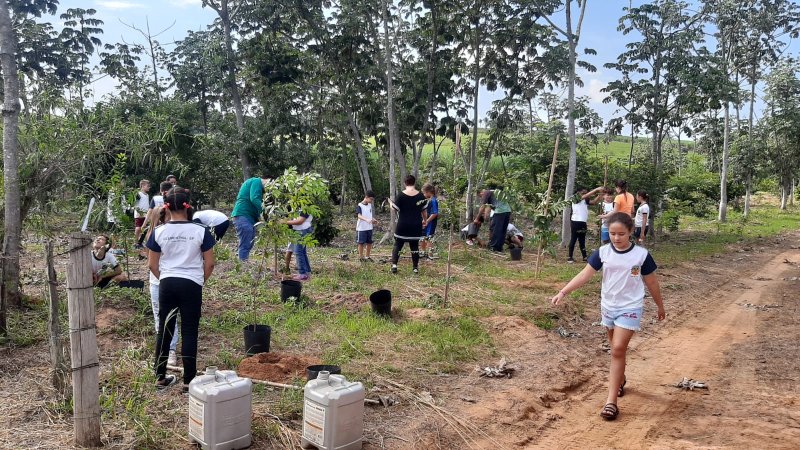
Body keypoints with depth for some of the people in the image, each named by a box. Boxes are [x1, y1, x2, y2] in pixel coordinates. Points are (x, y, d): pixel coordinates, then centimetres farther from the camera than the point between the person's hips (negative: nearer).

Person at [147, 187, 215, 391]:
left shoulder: (159, 232, -3)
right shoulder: (200, 231, -8)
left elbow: (152, 265, 4)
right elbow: (209, 263, -3)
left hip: (167, 284, 2)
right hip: (191, 285, -2)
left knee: (164, 330, 13)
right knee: (189, 332, 4)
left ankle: (160, 377, 23)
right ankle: (188, 380, 10)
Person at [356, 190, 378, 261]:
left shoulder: (370, 205, 9)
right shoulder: (359, 206, -14)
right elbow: (359, 216, -28)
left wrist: (373, 220, 0)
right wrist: (366, 220, -45)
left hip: (369, 228, 7)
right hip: (361, 228, -7)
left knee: (369, 243, 11)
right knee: (361, 243, 3)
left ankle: (367, 256, 25)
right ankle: (361, 257, 14)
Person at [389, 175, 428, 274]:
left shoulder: (400, 195, -8)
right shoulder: (420, 195, 0)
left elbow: (394, 209, -5)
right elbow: (424, 210, 6)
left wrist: (390, 203, 15)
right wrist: (425, 219, 23)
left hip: (402, 226, -2)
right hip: (416, 226, 2)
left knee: (397, 245, 7)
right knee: (414, 246, 10)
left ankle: (394, 265, -8)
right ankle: (416, 268, 12)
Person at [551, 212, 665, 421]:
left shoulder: (641, 254, -10)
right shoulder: (603, 252, -6)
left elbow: (651, 282, 2)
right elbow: (585, 274, -11)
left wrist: (660, 306, 12)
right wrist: (563, 292, -22)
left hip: (630, 308, -3)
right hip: (608, 307, 3)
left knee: (618, 349, -11)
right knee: (616, 349, 19)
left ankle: (611, 401, -8)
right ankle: (620, 379, 46)